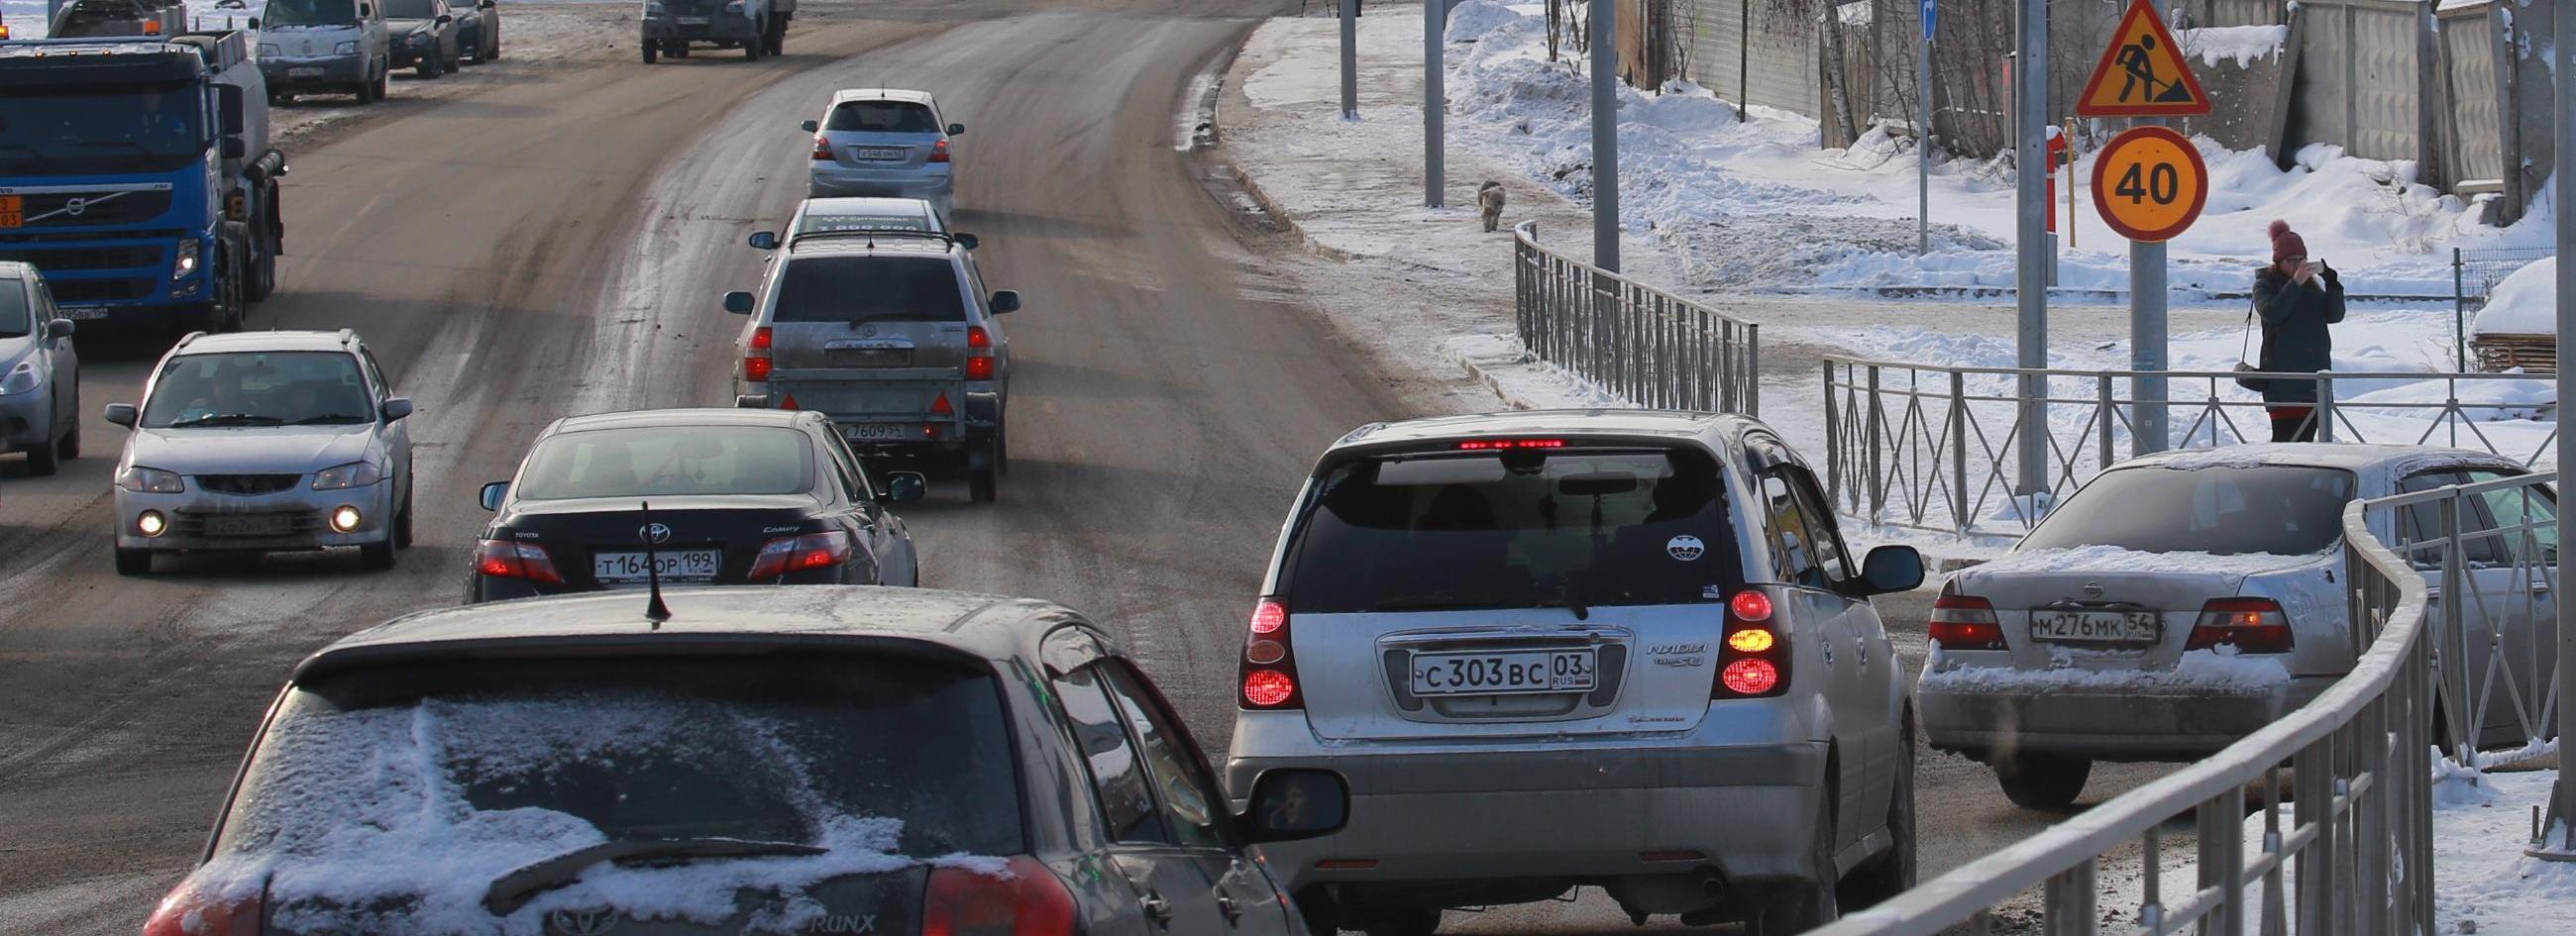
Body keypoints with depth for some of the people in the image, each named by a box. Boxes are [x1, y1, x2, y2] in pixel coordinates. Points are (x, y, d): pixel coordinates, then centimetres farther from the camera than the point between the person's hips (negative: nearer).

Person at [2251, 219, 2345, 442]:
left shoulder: (2312, 284, 17)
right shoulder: (2265, 284, 3)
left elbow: (2335, 314, 5)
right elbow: (2272, 312, -17)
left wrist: (2331, 279, -7)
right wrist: (2295, 283, -22)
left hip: (2315, 373, 5)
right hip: (2282, 376, -5)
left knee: (2306, 439, 4)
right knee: (2284, 437, -14)